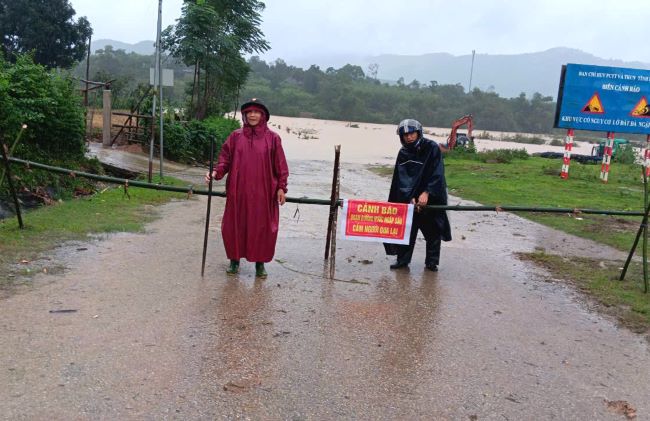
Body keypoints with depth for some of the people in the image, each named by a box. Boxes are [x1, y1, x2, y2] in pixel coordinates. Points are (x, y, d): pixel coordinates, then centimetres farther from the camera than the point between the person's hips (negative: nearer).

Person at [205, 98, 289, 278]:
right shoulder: (236, 136, 5)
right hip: (238, 191, 2)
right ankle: (235, 260, 24)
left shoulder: (272, 138, 0)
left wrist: (281, 187, -3)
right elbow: (225, 158, 4)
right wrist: (216, 172, -13)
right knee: (235, 225, 7)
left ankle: (260, 263, 19)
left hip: (263, 192, -1)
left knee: (262, 227, 4)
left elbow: (280, 165, 1)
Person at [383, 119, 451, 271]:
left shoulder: (432, 148, -10)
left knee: (433, 230, 3)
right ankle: (402, 259, 12)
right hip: (410, 197, 3)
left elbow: (437, 174, -16)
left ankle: (432, 261, 15)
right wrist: (410, 198, -18)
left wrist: (426, 193, -26)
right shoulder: (403, 153, 1)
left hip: (432, 196, -3)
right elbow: (403, 178, -5)